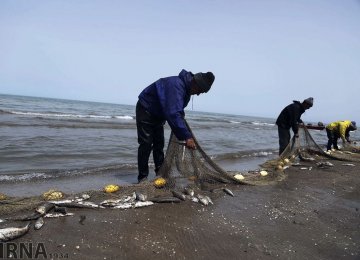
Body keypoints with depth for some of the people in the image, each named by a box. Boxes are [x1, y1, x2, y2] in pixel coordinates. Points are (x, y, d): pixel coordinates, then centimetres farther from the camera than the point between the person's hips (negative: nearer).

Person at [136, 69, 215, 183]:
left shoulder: (186, 89, -3)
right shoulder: (176, 85, -34)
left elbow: (177, 110, 11)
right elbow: (173, 113, -43)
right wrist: (187, 136, -45)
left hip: (158, 113, 9)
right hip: (145, 109, -9)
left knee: (159, 143, 9)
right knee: (146, 144, -11)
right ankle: (142, 177, -3)